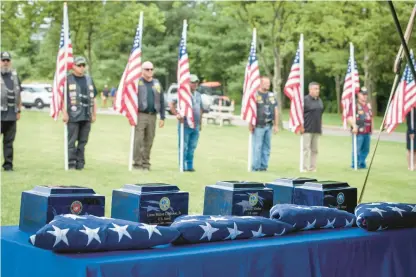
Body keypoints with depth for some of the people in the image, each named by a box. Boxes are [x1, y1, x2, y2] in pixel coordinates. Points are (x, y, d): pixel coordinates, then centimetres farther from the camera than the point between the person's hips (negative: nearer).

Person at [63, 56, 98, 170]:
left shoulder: (89, 79, 15)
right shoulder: (68, 79, 1)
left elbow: (93, 98, 19)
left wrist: (94, 114, 14)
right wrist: (65, 113, -10)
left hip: (86, 116, 5)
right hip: (73, 116, -4)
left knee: (83, 141, 8)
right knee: (72, 141, -3)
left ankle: (80, 162, 14)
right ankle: (71, 162, 1)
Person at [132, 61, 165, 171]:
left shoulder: (157, 84, 14)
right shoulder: (137, 82, 1)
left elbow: (161, 101, 15)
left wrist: (162, 117, 10)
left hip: (152, 116, 4)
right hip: (140, 115, -4)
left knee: (149, 141, 7)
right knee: (138, 140, -7)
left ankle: (146, 163, 14)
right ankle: (137, 163, -3)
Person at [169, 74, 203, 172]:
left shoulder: (198, 95, 15)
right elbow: (171, 104, -9)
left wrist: (200, 123, 21)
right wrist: (177, 114, -18)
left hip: (196, 126, 6)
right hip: (185, 125, -6)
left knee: (192, 147, 9)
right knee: (184, 147, -1)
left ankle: (190, 165, 15)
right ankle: (183, 166, 4)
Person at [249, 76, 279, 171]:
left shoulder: (272, 95, 14)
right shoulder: (255, 95, -3)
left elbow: (276, 110, 16)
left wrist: (276, 125, 11)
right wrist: (250, 124, -10)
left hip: (269, 126, 6)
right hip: (258, 126, -5)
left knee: (267, 147, 7)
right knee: (257, 147, -6)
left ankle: (264, 166, 14)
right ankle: (256, 167, -1)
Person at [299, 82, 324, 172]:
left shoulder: (320, 100, 14)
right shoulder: (305, 100, -6)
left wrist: (320, 126, 17)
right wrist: (301, 126, -14)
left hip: (317, 129, 6)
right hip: (307, 129, -6)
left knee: (315, 149, 9)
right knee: (306, 148, -4)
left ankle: (313, 168, 15)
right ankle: (305, 168, -1)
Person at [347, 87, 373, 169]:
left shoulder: (368, 105, 19)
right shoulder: (354, 104, -8)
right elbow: (349, 117, -17)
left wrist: (371, 128, 24)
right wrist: (354, 126, -28)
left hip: (367, 132, 8)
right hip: (358, 131, -8)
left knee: (366, 149, 12)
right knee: (357, 149, -5)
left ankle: (362, 163, 24)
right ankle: (355, 165, 5)